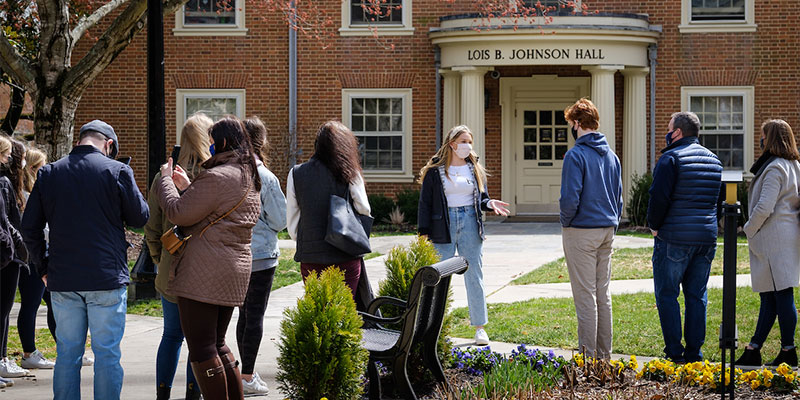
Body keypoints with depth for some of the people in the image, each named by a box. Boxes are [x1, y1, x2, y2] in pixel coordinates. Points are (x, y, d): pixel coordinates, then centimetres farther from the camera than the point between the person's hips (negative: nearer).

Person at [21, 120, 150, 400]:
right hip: (107, 278, -3)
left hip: (62, 281, 3)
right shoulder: (117, 171, -7)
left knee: (67, 353, 10)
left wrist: (43, 268, 15)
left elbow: (30, 227, 7)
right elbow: (140, 217, 1)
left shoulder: (48, 173, 5)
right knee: (107, 353, 2)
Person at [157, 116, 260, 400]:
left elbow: (178, 213, -13)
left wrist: (166, 180, 3)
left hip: (204, 274, -10)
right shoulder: (249, 179, 15)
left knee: (202, 349, -5)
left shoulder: (217, 177, -16)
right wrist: (188, 186, 22)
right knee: (217, 344, 18)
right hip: (235, 271, 10)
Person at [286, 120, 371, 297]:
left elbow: (292, 222, 7)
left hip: (310, 256, 2)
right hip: (346, 257, -2)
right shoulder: (350, 173, -4)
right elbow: (364, 210, 1)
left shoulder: (296, 174, 2)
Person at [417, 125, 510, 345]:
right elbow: (425, 202, 1)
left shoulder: (475, 169, 11)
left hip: (470, 223, 3)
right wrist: (424, 232, -5)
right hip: (444, 225, -2)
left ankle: (479, 327, 10)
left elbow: (481, 197, 16)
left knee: (474, 276, 4)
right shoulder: (435, 170, 1)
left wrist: (489, 204, -8)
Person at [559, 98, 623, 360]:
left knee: (585, 295, -3)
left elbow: (570, 198, -19)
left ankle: (588, 356, -1)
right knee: (603, 294, 12)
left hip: (581, 231, -7)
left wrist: (566, 221, -2)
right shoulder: (611, 156, 11)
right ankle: (604, 354, 16)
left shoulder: (576, 156, -14)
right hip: (607, 231, 7)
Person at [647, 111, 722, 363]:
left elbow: (659, 197, -15)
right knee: (697, 295, 11)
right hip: (707, 238, 6)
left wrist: (654, 226, -1)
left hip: (674, 238, -6)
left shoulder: (671, 158, -10)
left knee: (667, 295, 1)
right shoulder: (714, 160, 14)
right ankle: (694, 352, 10)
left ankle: (674, 352, -3)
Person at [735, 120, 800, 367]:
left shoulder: (774, 169, -15)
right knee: (768, 297, 10)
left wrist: (749, 229, -5)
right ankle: (753, 350, 13)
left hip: (774, 239, -10)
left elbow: (764, 208, -22)